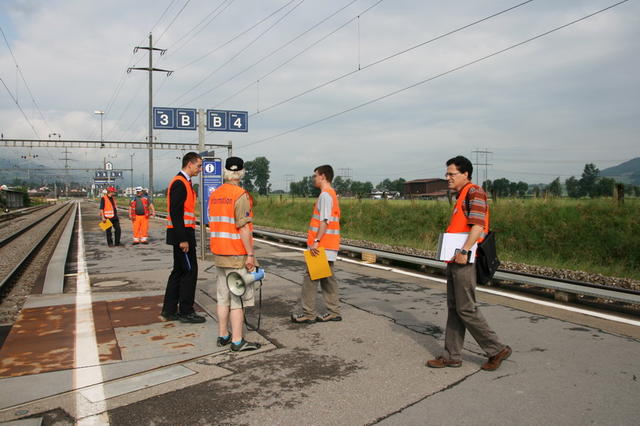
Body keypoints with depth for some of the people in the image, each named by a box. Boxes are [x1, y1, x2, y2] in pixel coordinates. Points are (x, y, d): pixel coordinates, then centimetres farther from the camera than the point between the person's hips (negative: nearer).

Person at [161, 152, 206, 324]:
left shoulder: (184, 182, 17)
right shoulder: (179, 183, -15)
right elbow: (175, 213, -21)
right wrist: (182, 239, -22)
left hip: (183, 233, 11)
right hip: (182, 233, -11)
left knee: (179, 271, 14)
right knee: (190, 270, -4)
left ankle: (169, 310, 21)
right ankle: (186, 312, 5)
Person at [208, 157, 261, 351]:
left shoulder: (214, 194, 10)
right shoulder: (240, 195, -15)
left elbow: (213, 224, 14)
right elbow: (244, 227, -19)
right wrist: (251, 254, -16)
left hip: (218, 254, 8)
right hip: (237, 255, -8)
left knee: (223, 296, 14)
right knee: (238, 298, -1)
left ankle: (223, 335, 23)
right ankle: (237, 341, 3)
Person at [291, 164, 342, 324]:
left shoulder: (325, 195, -13)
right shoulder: (332, 194, 18)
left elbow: (325, 221, -21)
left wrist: (316, 241, -24)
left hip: (322, 245, -10)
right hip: (329, 245, 10)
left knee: (310, 278, -3)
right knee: (327, 278, 13)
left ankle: (308, 314, 2)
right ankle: (334, 312, 17)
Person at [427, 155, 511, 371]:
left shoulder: (474, 192, -10)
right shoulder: (461, 196, 19)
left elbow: (478, 225, -21)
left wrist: (464, 251, -27)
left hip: (464, 262, -10)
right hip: (454, 260, 10)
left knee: (466, 309, -4)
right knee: (453, 308, 12)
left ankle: (497, 349, 10)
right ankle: (452, 356, 19)